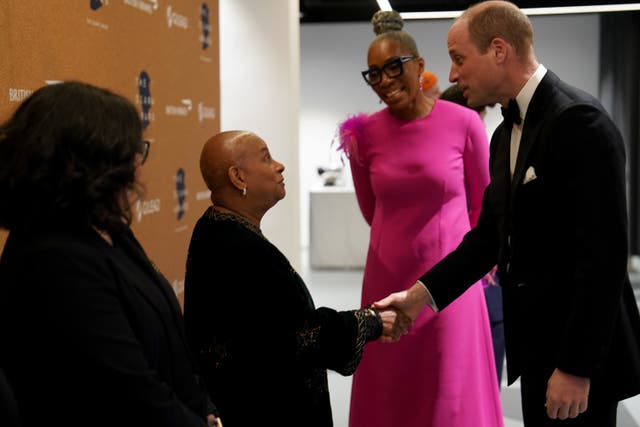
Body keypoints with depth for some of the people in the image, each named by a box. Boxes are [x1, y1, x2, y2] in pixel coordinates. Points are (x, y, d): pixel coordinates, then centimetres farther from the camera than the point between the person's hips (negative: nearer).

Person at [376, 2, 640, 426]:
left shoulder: (580, 121, -18)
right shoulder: (507, 133, 10)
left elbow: (604, 255, -22)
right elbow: (490, 235, 13)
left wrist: (576, 368, -21)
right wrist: (420, 294, 2)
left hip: (580, 349, -8)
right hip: (537, 343, 8)